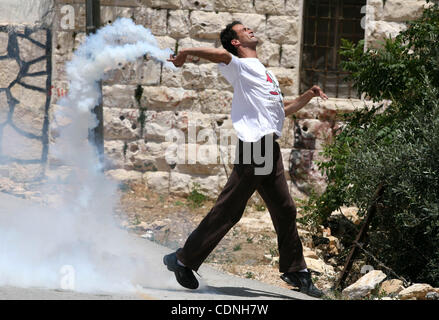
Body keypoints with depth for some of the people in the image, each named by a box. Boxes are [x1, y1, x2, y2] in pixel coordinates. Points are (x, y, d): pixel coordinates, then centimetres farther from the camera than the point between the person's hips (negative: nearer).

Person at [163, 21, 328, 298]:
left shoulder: (266, 73, 27)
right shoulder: (241, 67, -2)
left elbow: (281, 110, 33)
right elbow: (221, 54, -22)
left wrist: (307, 96, 22)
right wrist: (185, 53, -12)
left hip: (270, 150, 9)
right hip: (254, 145, -9)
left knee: (285, 210, 11)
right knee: (228, 210, -9)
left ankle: (295, 271, 20)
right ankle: (183, 260, -1)